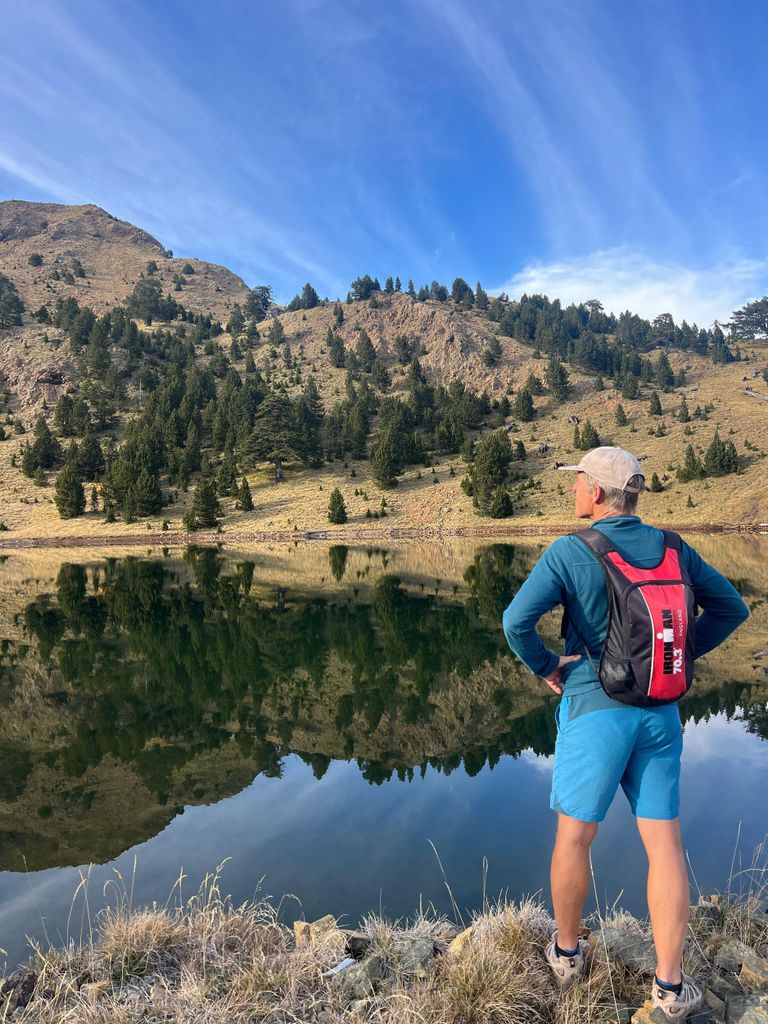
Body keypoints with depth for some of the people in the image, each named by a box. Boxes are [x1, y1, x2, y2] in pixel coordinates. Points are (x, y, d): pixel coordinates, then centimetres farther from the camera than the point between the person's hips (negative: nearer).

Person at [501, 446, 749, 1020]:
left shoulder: (570, 552, -13)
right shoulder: (672, 547, 2)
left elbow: (517, 621, -24)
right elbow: (732, 607, 10)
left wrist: (546, 667, -7)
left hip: (595, 709, -4)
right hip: (660, 712, 4)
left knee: (575, 836, 13)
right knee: (664, 842, 11)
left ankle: (567, 952, 31)